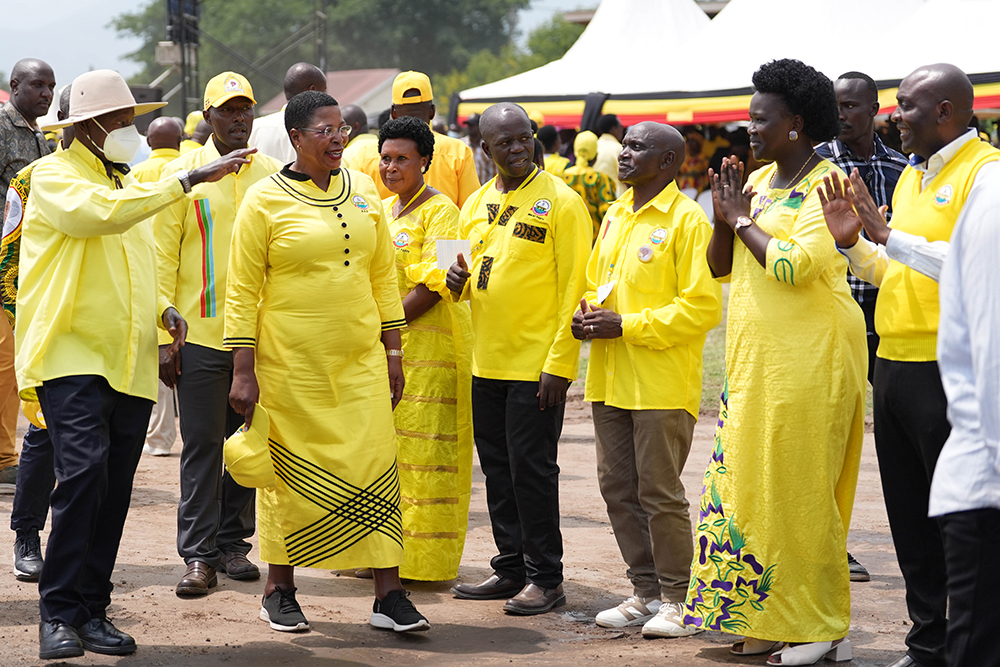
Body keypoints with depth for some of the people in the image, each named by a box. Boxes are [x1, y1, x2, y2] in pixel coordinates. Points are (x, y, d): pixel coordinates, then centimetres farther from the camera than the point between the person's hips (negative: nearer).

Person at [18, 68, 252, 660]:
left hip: (130, 365, 7)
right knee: (83, 470, -20)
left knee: (114, 487, 5)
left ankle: (92, 611, 12)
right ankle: (59, 614, -15)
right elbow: (102, 213, -23)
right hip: (71, 355, -7)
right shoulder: (54, 177, -3)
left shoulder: (132, 186, 22)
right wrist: (190, 180, -23)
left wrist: (162, 308, 10)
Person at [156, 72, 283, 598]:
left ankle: (233, 541, 19)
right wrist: (163, 337, -7)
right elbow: (162, 258, -1)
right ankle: (198, 555, 2)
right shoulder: (183, 174, -1)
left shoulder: (271, 176, 8)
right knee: (202, 444, -2)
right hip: (201, 332, -3)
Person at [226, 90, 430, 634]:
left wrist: (393, 352, 11)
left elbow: (383, 276, 15)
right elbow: (242, 290, -5)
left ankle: (388, 594, 0)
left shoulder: (362, 191, 9)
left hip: (360, 359, 4)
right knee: (290, 472, 4)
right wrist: (243, 371, -10)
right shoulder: (265, 200, -5)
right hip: (290, 362, -4)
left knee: (375, 466, -2)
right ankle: (279, 591, 18)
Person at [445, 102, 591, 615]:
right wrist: (458, 282, -3)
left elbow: (573, 288, -11)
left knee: (531, 471, -4)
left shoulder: (560, 202, -8)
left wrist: (559, 364, -17)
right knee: (498, 471, 11)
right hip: (487, 362, 7)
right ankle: (511, 569, 21)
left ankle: (545, 578, 3)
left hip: (536, 367, -7)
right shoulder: (476, 205, 12)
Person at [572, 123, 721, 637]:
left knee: (660, 493, -3)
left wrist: (626, 325, -17)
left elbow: (702, 307, -16)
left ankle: (677, 599, 8)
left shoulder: (687, 221, -10)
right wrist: (586, 313, 3)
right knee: (617, 488, 10)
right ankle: (646, 591, 21)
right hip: (610, 379, 8)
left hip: (661, 386, -8)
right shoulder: (615, 216, 15)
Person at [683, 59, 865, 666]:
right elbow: (720, 267, 17)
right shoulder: (759, 181, 14)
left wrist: (744, 220, -9)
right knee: (750, 484, 7)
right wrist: (725, 220, -1)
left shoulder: (828, 186, -10)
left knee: (801, 492, -5)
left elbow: (795, 264, -22)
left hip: (810, 359, -8)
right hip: (756, 359, 8)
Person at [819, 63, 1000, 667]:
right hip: (894, 368, 9)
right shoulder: (912, 175, 17)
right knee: (910, 518, 13)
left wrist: (891, 236, -19)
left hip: (948, 371, -9)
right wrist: (852, 240, 6)